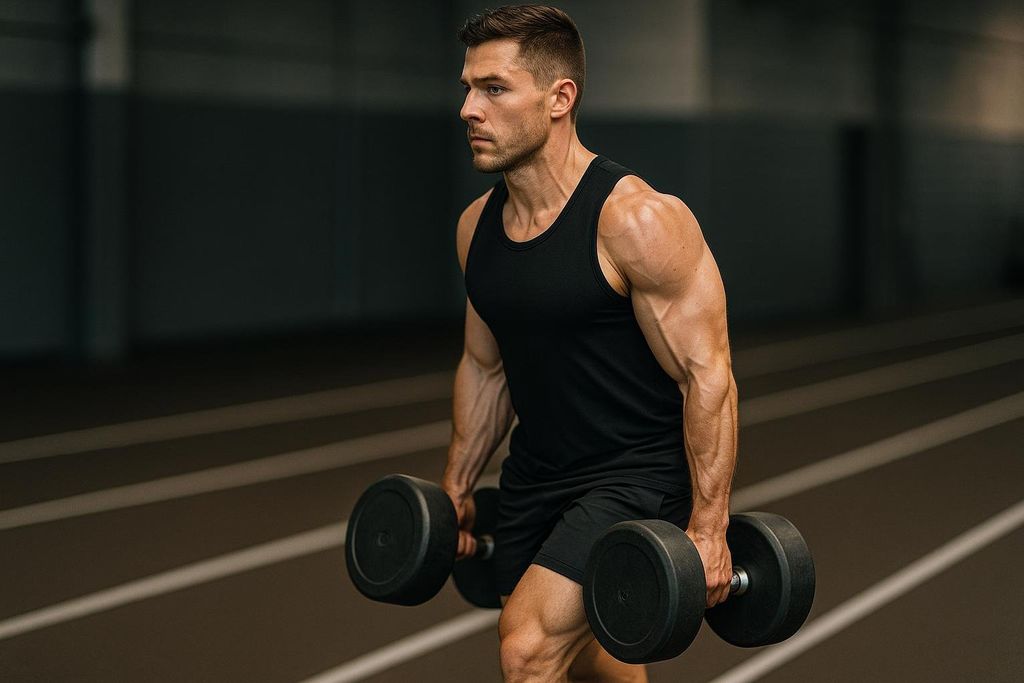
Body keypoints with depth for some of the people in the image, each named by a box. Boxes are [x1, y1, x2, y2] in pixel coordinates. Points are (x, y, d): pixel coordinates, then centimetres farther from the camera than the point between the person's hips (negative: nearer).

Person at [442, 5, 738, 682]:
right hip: (538, 475, 8)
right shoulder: (478, 225, 2)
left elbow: (706, 376, -19)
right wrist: (456, 488, 17)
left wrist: (707, 530, -20)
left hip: (638, 475, -8)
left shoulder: (637, 220, -20)